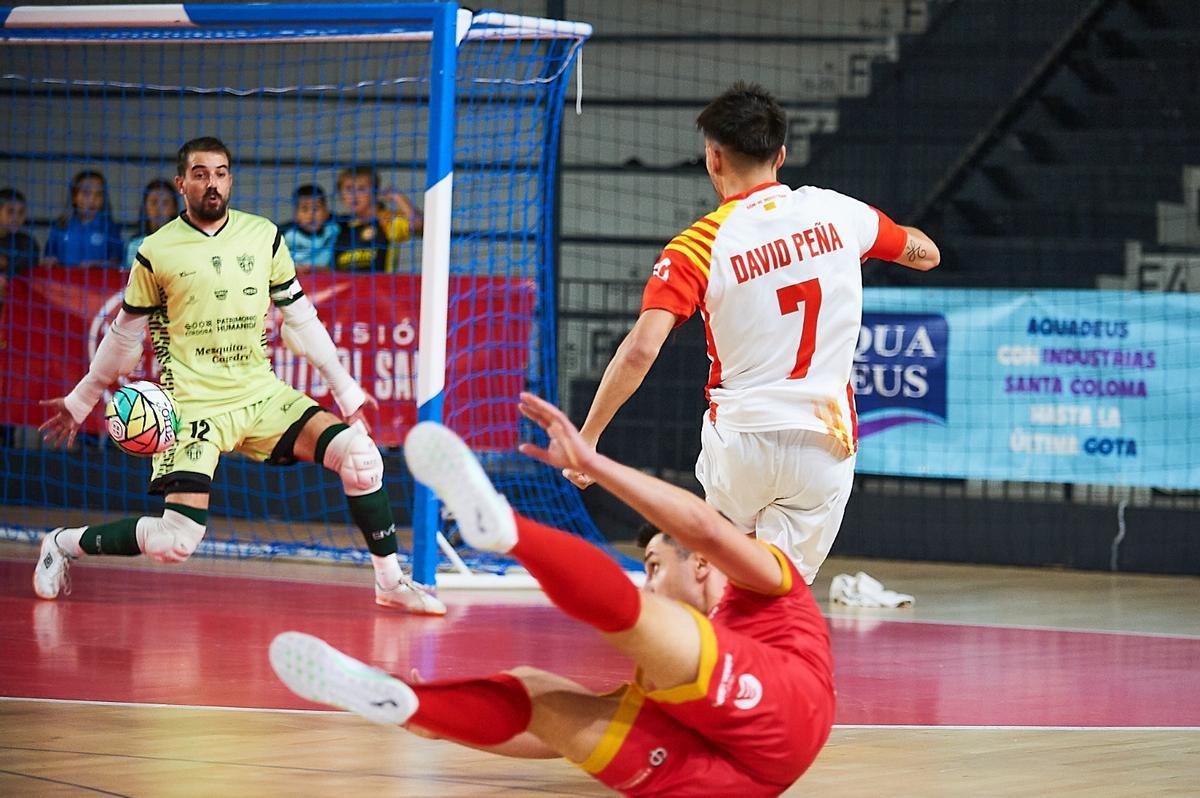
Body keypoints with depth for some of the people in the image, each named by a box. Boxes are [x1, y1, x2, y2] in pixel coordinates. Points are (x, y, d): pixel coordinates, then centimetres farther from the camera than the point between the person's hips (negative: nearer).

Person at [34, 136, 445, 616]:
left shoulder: (264, 236, 5)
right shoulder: (156, 252, -3)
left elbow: (300, 319, 13)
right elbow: (125, 335, 10)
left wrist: (345, 388, 11)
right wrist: (80, 401, 16)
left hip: (262, 395, 4)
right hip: (194, 406, -4)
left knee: (359, 455, -17)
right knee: (175, 542, -18)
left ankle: (390, 581, -1)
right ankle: (64, 544, 8)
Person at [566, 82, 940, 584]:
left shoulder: (698, 246, -9)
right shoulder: (838, 213, 1)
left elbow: (640, 351, -20)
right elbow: (925, 254, 20)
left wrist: (587, 436, -13)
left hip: (741, 438, -1)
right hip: (825, 447, 2)